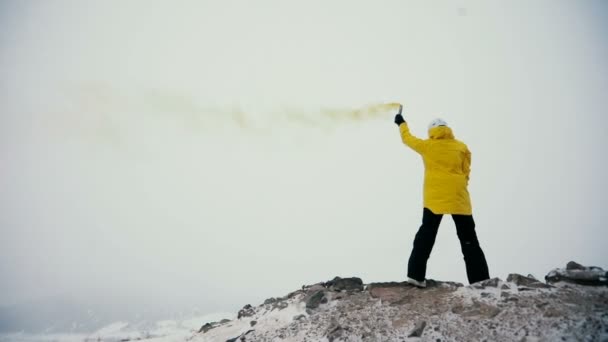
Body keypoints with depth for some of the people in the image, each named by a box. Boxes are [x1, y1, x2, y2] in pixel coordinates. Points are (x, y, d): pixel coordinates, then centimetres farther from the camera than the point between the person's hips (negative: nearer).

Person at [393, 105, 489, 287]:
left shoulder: (427, 145, 6)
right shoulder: (461, 147, 7)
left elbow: (408, 138, 22)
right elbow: (465, 173, 7)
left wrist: (401, 123, 39)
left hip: (434, 198, 0)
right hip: (458, 198, 0)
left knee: (425, 235, 9)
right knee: (468, 239, 5)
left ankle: (415, 274, 2)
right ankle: (480, 280, 2)